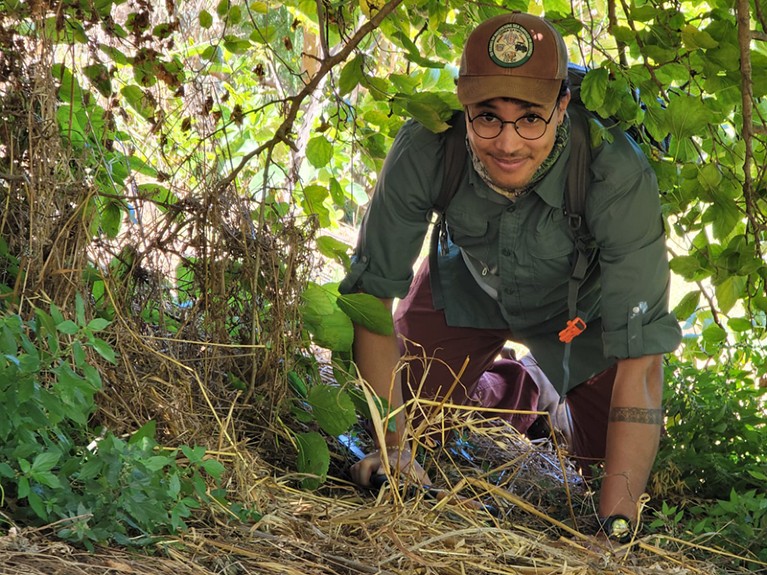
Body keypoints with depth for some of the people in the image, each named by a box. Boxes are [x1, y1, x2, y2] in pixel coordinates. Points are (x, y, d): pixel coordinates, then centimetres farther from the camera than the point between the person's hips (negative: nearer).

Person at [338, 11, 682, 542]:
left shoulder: (617, 175, -43)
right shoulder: (424, 150, -37)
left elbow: (641, 359, -42)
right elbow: (373, 291, -24)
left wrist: (615, 523, -47)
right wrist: (392, 444, -30)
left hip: (578, 303, -2)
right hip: (471, 282, 2)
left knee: (610, 459, -6)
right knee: (411, 405, 0)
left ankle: (565, 398, 29)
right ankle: (509, 387, 31)